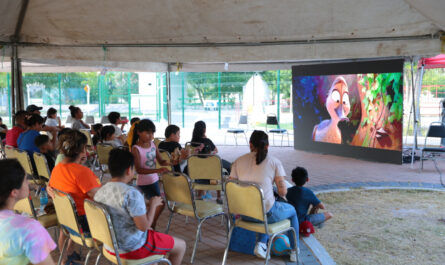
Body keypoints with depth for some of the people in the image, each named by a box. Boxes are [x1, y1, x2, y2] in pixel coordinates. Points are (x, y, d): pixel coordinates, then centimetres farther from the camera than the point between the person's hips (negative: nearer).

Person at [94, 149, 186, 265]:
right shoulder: (131, 194, -28)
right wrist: (153, 205, -10)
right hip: (133, 249, -8)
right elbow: (144, 226, -25)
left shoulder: (99, 192, -3)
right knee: (181, 245, 10)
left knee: (152, 231, 36)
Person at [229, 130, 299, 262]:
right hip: (266, 213, -3)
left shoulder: (239, 161, 2)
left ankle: (261, 244, 20)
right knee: (292, 211, 30)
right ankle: (295, 251, 35)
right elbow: (283, 192, -7)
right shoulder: (274, 162, -5)